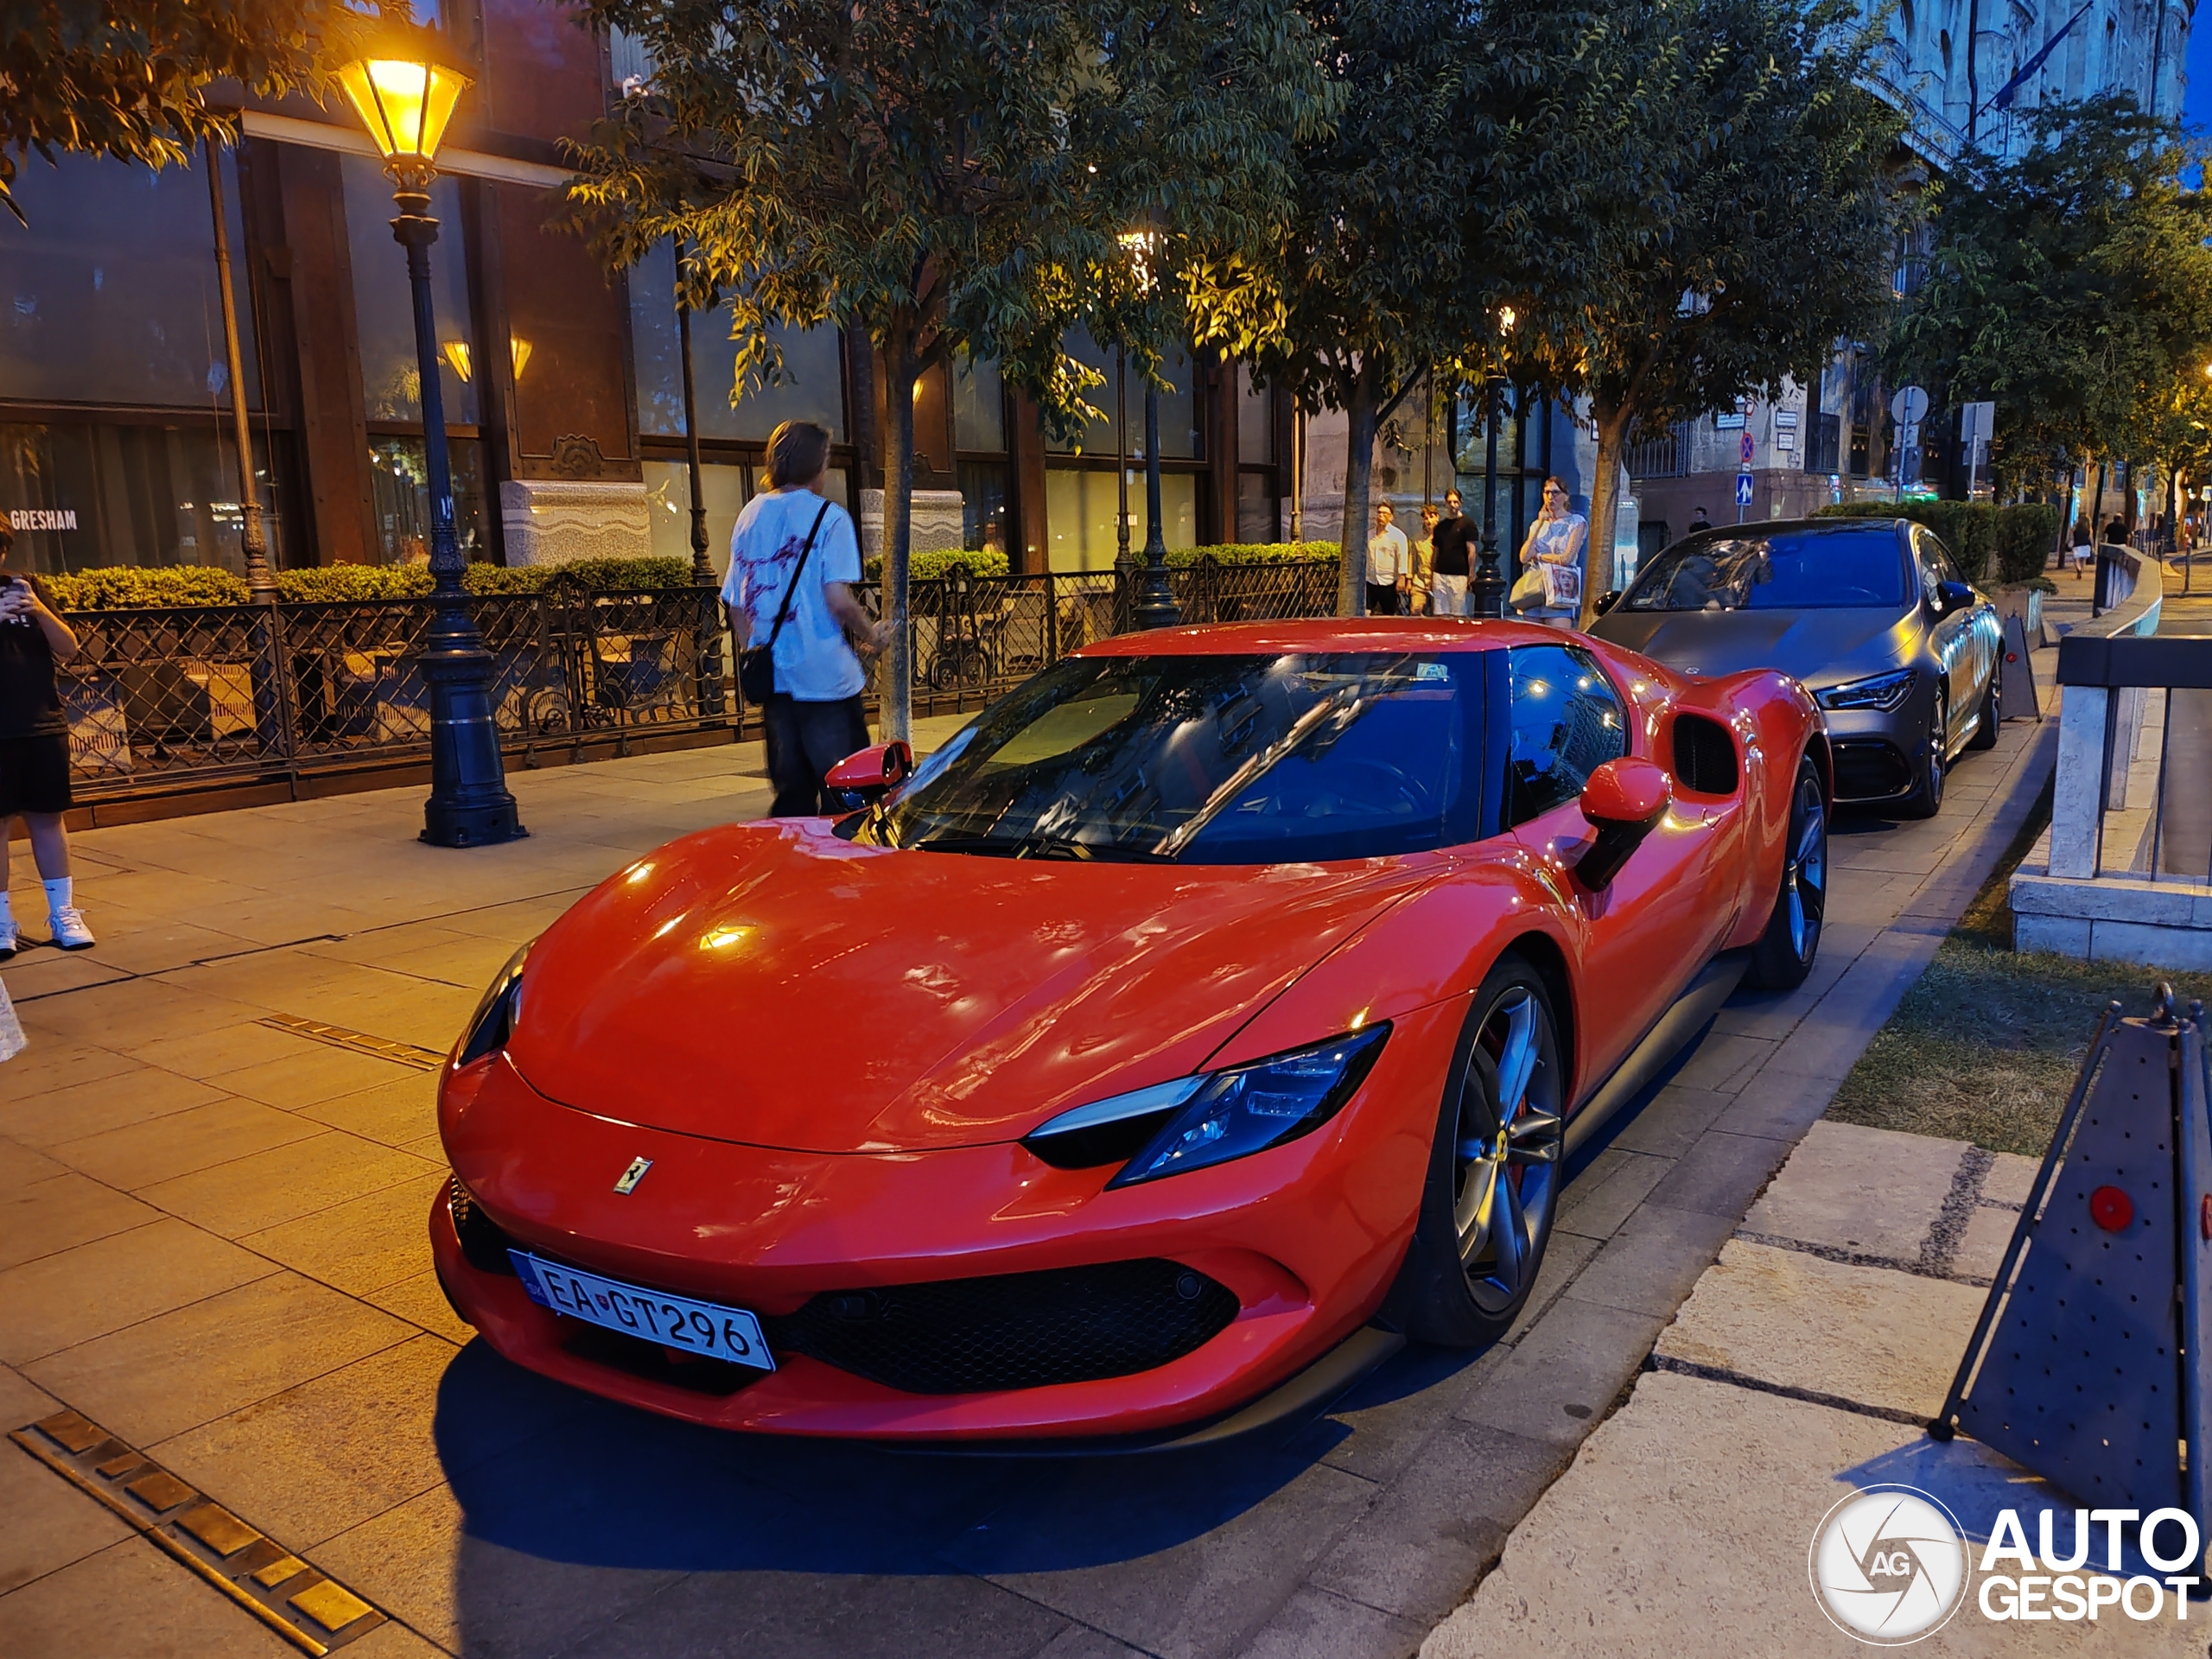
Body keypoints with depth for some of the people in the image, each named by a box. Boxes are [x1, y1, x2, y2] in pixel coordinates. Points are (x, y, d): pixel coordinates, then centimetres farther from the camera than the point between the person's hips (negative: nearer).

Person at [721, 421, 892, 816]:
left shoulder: (750, 515, 11)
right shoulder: (827, 517, -8)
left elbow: (735, 603, 12)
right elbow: (837, 599, -17)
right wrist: (872, 636, -1)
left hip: (773, 679, 6)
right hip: (825, 676, -6)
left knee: (791, 789, 13)